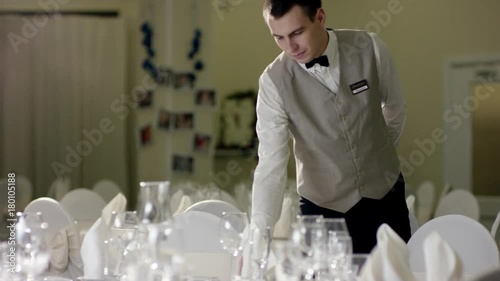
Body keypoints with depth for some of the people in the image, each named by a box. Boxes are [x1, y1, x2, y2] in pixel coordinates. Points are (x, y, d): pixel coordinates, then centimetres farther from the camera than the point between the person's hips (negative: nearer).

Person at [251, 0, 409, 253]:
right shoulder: (273, 82, -17)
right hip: (322, 207, -1)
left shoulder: (369, 48, -13)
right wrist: (258, 238, -31)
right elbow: (271, 164, -22)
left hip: (384, 197, 2)